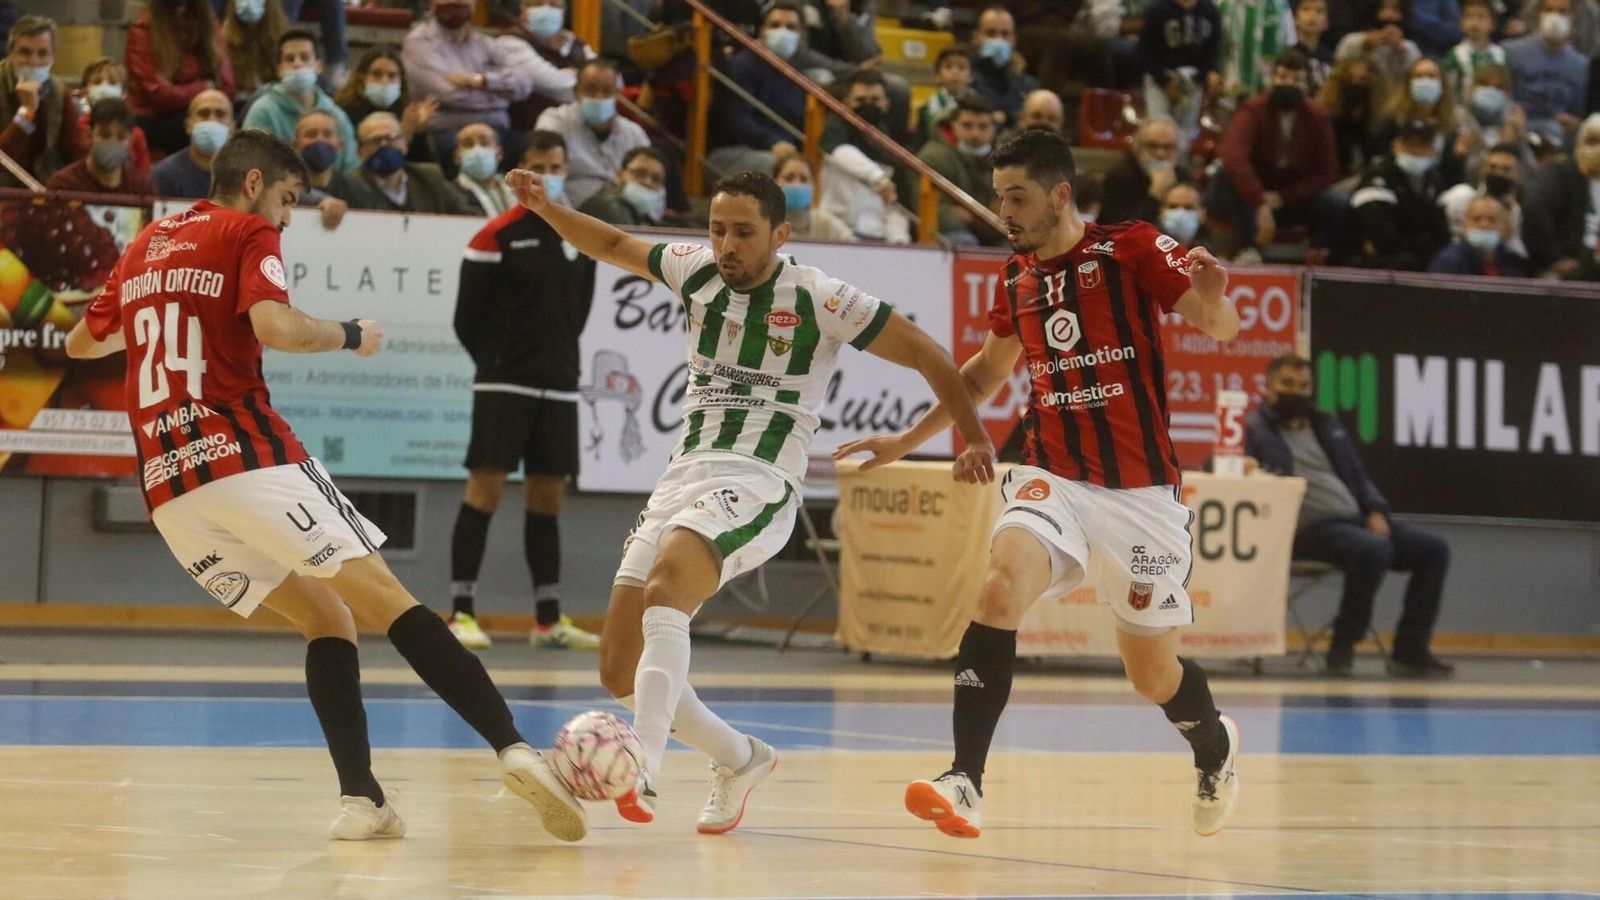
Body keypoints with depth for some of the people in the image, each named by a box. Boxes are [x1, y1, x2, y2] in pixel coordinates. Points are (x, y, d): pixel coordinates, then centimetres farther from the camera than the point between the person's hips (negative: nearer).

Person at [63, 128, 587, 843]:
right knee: (388, 601, -9)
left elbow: (80, 343, 32)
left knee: (326, 619, 15)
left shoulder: (144, 247, 22)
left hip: (167, 488, 6)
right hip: (246, 456, -6)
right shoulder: (248, 234, 3)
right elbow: (275, 328, -15)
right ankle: (514, 748, -24)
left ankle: (360, 797, -4)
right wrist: (352, 336, 2)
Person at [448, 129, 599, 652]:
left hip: (558, 387, 5)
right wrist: (498, 361, 2)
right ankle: (461, 612, -7)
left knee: (548, 497, 8)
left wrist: (559, 357, 11)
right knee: (486, 488, -9)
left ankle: (548, 620, 13)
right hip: (504, 383, -5)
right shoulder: (497, 236, -6)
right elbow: (467, 319, -3)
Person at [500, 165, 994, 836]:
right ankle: (739, 760, 23)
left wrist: (974, 438, -5)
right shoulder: (696, 272, 10)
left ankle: (643, 768, -46)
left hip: (758, 484, -7)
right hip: (685, 474, 7)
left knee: (664, 591, -36)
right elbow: (612, 245, 27)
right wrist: (543, 206, 13)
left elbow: (926, 354, 0)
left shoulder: (819, 300, -5)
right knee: (620, 670, 2)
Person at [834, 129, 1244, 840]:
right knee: (1002, 588, -27)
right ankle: (964, 782, -29)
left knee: (1153, 674, 6)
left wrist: (1211, 297, -36)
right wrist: (908, 440, 25)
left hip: (1139, 489, -3)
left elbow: (1220, 326, -13)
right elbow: (987, 369, 26)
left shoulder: (1132, 249, -6)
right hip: (1050, 475, 3)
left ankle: (1216, 747, 41)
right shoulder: (1015, 278, 9)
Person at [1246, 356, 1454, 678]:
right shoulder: (1256, 430, 6)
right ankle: (1343, 648, -21)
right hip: (1311, 528, -7)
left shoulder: (1325, 425, 24)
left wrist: (1376, 512, 6)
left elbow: (1357, 475, 24)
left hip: (1356, 519, 7)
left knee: (1433, 549, -7)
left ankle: (1410, 648, -3)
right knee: (1374, 549, -36)